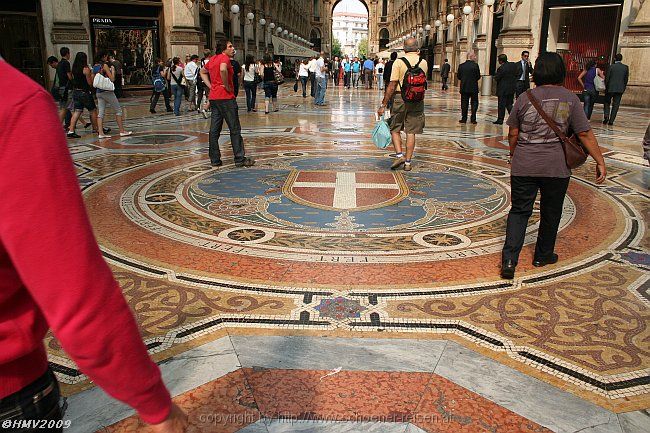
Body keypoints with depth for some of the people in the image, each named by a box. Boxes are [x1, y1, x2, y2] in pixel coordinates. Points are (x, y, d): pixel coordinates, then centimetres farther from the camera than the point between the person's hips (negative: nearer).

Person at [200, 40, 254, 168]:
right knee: (235, 129, 0)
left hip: (213, 97, 8)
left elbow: (202, 72, 29)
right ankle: (240, 159, 4)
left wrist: (210, 86, 16)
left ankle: (215, 160, 12)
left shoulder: (212, 59, 15)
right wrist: (227, 86, -18)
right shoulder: (225, 58, -10)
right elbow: (223, 69, -32)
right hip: (226, 97, -8)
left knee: (214, 130, 8)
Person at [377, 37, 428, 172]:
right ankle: (408, 162, 9)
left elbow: (392, 86, -11)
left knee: (395, 129, 12)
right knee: (411, 132, 7)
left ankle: (400, 155, -3)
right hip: (417, 100, 3)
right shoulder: (423, 63, 2)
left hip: (401, 99, -3)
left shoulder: (399, 62, -8)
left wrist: (383, 105, -6)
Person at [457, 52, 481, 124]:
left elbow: (459, 77, 2)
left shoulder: (461, 66, -1)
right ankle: (473, 119, 3)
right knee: (474, 103, 7)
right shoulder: (475, 65, -9)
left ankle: (464, 119, 8)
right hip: (473, 88, -2)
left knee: (464, 103, 8)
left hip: (464, 87, 2)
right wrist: (474, 79, 12)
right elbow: (478, 76, -8)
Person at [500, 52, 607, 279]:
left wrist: (514, 154, 21)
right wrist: (600, 161, 3)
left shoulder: (525, 98, 0)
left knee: (519, 211, 8)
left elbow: (513, 134, 3)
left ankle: (509, 260, -4)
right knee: (550, 213, 17)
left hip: (523, 165, 1)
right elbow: (585, 133, -4)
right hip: (556, 167, 0)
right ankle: (543, 255, 32)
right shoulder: (569, 98, -3)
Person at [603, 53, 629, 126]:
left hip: (610, 88, -2)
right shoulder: (626, 67, 1)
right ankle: (611, 120, 3)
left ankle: (606, 116, -5)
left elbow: (607, 78, -5)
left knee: (607, 103, 14)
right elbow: (626, 79, 4)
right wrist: (623, 88, 14)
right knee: (616, 105, 6)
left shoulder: (611, 67, -7)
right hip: (620, 89, 2)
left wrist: (606, 87, 7)